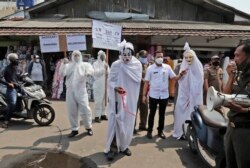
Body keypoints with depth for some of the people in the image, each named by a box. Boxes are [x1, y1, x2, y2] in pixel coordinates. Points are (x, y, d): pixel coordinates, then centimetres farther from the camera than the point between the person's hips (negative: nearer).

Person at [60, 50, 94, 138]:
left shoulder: (84, 65, 7)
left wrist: (88, 71, -35)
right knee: (71, 111, 8)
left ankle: (88, 127, 18)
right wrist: (64, 64, -18)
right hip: (70, 91, 3)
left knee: (85, 109, -2)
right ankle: (74, 129, 21)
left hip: (81, 91, -2)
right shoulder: (68, 65, 14)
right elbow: (62, 73, -1)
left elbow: (91, 70, -12)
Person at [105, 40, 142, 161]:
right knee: (115, 121, -1)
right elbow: (110, 81, -1)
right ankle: (110, 148, 11)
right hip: (117, 98, -1)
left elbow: (138, 79, -13)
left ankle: (124, 145, 28)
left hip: (130, 99, 2)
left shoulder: (137, 64, -1)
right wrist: (115, 88, -23)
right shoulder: (115, 65, -3)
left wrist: (125, 67, -16)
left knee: (128, 122, 9)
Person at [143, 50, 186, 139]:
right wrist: (144, 95, -5)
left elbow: (174, 78, 0)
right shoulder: (150, 68, -3)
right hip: (153, 95, -2)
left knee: (162, 114, 13)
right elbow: (146, 82, -3)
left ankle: (160, 131, 28)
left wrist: (181, 74, -20)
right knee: (152, 114, 9)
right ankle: (150, 131, 24)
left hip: (164, 95, 2)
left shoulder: (167, 67, 1)